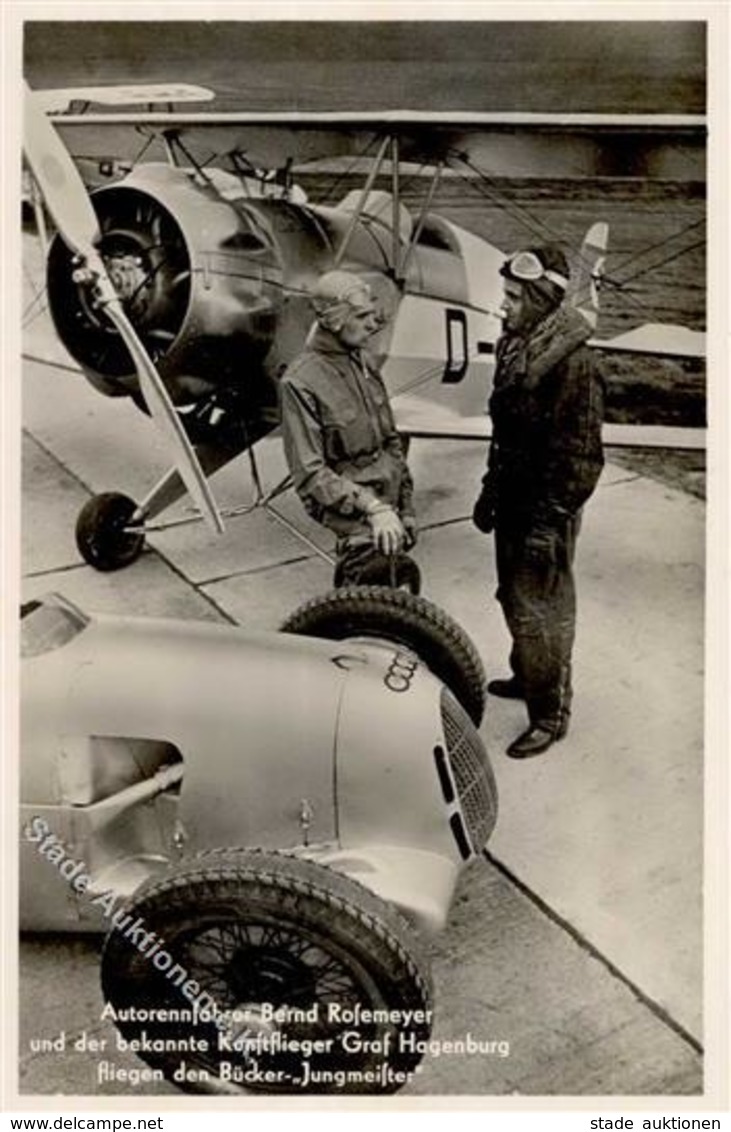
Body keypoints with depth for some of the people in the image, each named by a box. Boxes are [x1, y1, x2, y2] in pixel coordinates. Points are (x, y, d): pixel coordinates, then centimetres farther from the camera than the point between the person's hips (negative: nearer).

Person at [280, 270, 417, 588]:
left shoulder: (364, 361, 10)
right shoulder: (300, 382, -12)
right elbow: (309, 473, -16)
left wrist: (406, 508, 14)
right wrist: (371, 507, -24)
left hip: (386, 496, 8)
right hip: (345, 501, -7)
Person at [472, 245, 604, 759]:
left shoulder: (574, 364, -23)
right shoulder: (515, 345, 4)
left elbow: (581, 456, -22)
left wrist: (549, 522, -21)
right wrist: (491, 491, 18)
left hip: (545, 510, -9)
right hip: (514, 501, 9)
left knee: (541, 610, 3)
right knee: (514, 598, 23)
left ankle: (551, 712, 18)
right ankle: (527, 676, 44)